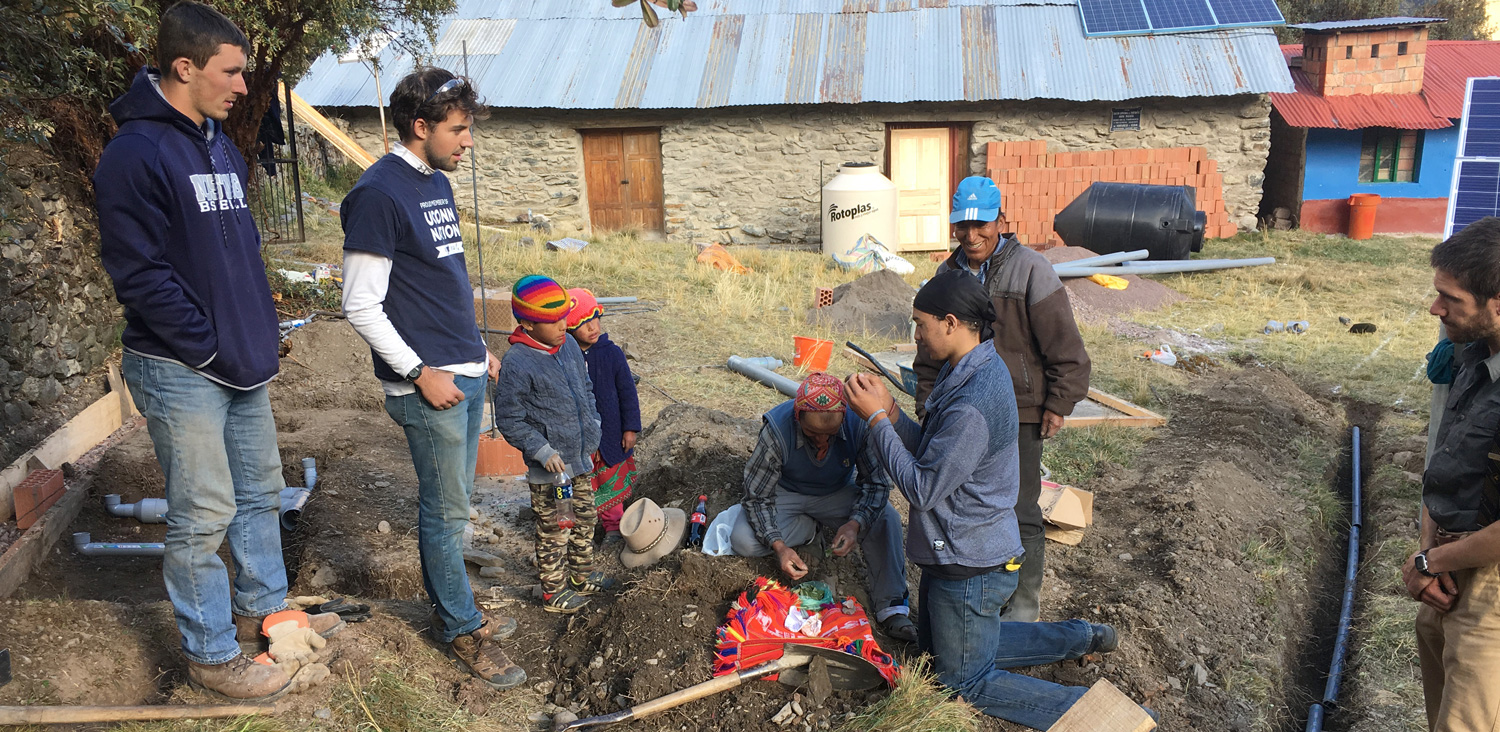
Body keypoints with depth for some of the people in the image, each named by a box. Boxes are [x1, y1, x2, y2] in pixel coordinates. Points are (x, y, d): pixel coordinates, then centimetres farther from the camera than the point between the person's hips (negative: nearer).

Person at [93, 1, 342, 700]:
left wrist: (261, 336, 11)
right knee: (202, 515, 3)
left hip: (243, 362, 8)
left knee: (261, 491, 18)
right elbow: (140, 275, -19)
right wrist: (212, 348, -16)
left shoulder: (220, 145, 11)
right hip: (182, 370, -8)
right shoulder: (136, 153, -16)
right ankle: (211, 653, 19)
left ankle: (261, 608, 37)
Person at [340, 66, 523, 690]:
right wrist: (421, 373, -16)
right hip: (428, 383, -8)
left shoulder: (438, 184, 13)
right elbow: (361, 306, -16)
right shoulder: (378, 194, -15)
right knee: (446, 511, 3)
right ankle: (462, 628, 17)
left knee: (452, 503, 17)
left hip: (466, 373, 8)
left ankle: (451, 611, 31)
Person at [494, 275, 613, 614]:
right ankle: (554, 591, 23)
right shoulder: (517, 364, -20)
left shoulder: (569, 345, 2)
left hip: (581, 457, 7)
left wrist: (593, 427, 14)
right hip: (549, 466, -7)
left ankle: (582, 575, 40)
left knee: (584, 519, 21)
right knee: (554, 530, 5)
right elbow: (509, 420, -16)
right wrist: (543, 451, -21)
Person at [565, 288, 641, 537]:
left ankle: (613, 524, 31)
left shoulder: (611, 353, -8)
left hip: (609, 433, 0)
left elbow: (627, 392, -2)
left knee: (611, 481, 14)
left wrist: (631, 428, -2)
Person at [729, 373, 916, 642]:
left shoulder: (858, 422, -29)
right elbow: (758, 497, -22)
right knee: (743, 541, -25)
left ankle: (891, 606, -17)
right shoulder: (777, 430, -32)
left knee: (886, 519, -26)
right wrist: (779, 546, -37)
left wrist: (855, 523, -36)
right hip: (786, 494, 0)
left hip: (838, 493, 1)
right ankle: (812, 528, -1)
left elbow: (876, 481, -18)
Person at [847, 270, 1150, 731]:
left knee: (965, 682, 10)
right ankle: (1080, 638, 29)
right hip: (955, 550, 10)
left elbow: (922, 489, -25)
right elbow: (934, 454, 6)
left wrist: (877, 420, -20)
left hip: (970, 567, -10)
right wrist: (889, 411, -6)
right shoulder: (978, 368, 0)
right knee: (936, 650, 27)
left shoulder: (972, 406, -32)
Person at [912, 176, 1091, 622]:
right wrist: (927, 403, 16)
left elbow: (1065, 347, -8)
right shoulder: (948, 274, 9)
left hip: (1019, 413, -6)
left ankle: (1024, 604, 13)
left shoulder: (1030, 271, -9)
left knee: (1018, 513, -2)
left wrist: (1058, 404, -10)